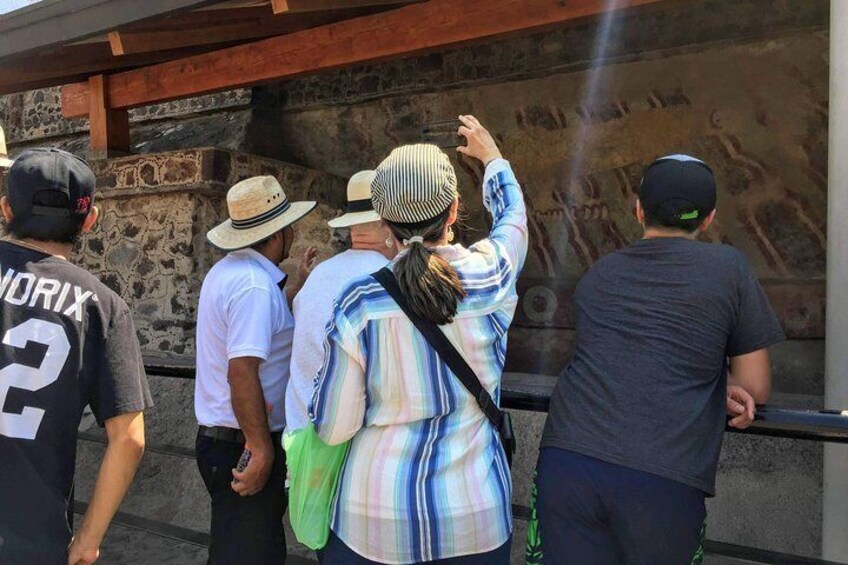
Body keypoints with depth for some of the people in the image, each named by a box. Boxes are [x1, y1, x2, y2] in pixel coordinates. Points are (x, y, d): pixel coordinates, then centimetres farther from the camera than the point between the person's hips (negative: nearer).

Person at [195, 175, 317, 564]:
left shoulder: (228, 270, 10)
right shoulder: (255, 284, -23)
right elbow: (242, 370, -29)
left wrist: (300, 286, 27)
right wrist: (261, 449, -24)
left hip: (220, 439, 10)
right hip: (243, 446, -10)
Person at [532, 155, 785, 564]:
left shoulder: (597, 275, 16)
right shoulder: (728, 268, 6)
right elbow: (755, 388, 10)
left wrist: (719, 391, 16)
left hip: (565, 462, 3)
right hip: (663, 480, -2)